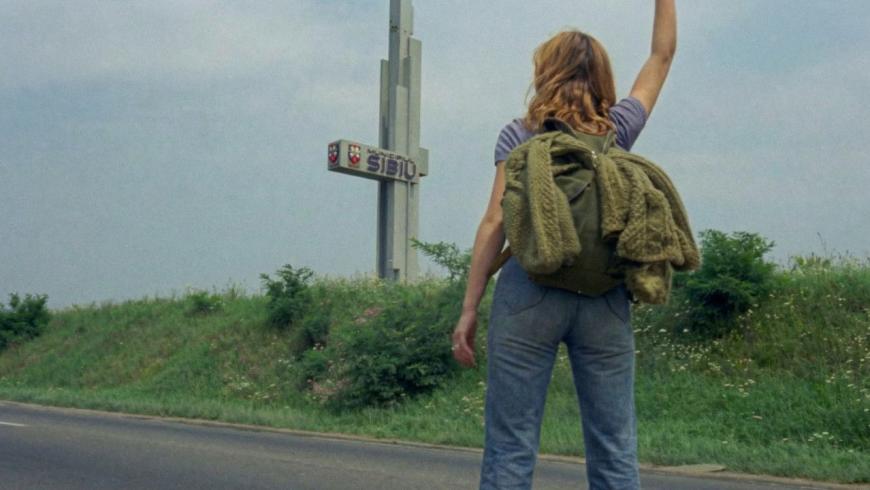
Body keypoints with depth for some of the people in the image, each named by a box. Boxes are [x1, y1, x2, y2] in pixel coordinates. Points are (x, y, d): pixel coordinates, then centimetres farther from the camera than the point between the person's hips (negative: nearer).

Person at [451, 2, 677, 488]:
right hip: (606, 299, 2)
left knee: (511, 448, 0)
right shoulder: (617, 129, 10)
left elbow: (496, 223, -1)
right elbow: (663, 55, 24)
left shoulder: (519, 135, 5)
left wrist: (469, 308, 1)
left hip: (528, 293, -2)